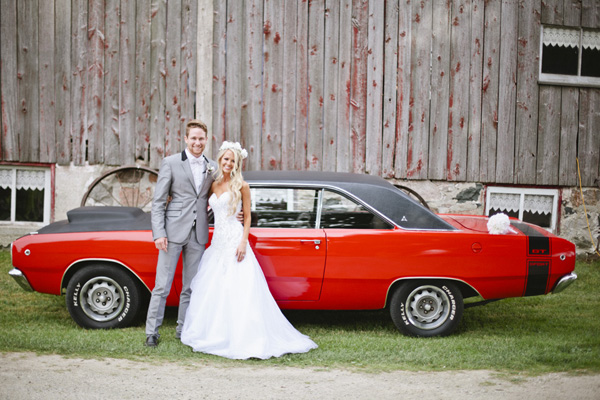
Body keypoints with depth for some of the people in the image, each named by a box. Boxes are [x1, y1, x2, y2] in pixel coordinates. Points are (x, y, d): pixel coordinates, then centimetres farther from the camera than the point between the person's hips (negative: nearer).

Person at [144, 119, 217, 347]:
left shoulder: (212, 167, 10)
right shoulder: (171, 163, -1)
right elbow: (158, 201, -3)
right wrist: (158, 233, -11)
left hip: (198, 234, 4)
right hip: (174, 231, -4)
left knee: (191, 286, 10)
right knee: (162, 285, -2)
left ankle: (183, 330, 21)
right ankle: (152, 332, 6)